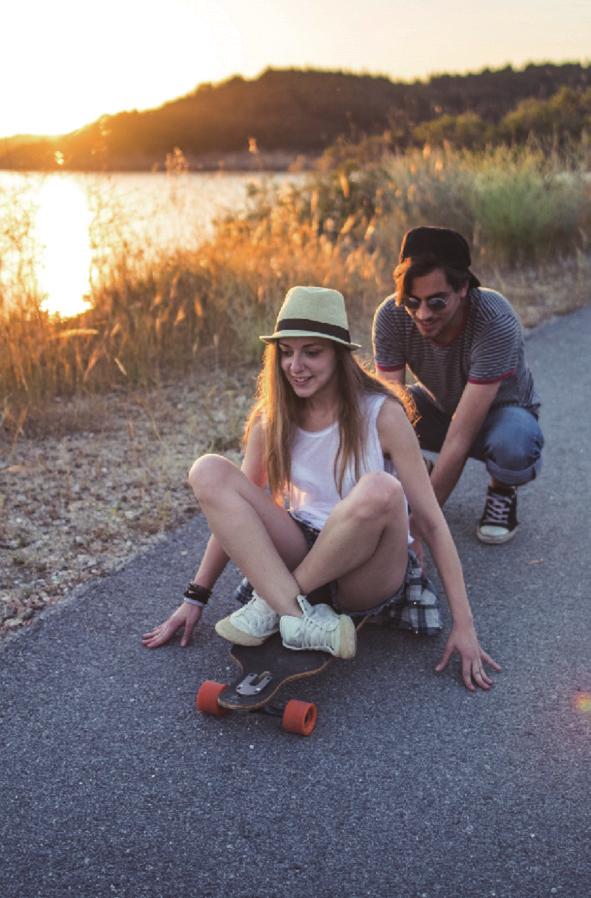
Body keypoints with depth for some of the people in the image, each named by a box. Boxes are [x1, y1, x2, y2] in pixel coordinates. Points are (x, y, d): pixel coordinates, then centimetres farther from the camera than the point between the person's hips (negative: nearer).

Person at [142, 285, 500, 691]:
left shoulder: (381, 414, -14)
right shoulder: (271, 419, -2)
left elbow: (432, 521, -14)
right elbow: (233, 513, 5)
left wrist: (463, 625, -17)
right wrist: (196, 598, 3)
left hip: (366, 574, -3)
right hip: (301, 556, 4)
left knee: (380, 490, -37)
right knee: (208, 471, -18)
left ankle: (274, 605, -18)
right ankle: (300, 618, -29)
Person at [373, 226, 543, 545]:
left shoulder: (495, 321, -36)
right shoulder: (391, 316, -26)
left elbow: (460, 437, -37)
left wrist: (418, 522, -38)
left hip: (500, 409, -3)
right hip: (438, 405, 3)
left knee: (513, 450, -40)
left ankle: (501, 491, -1)